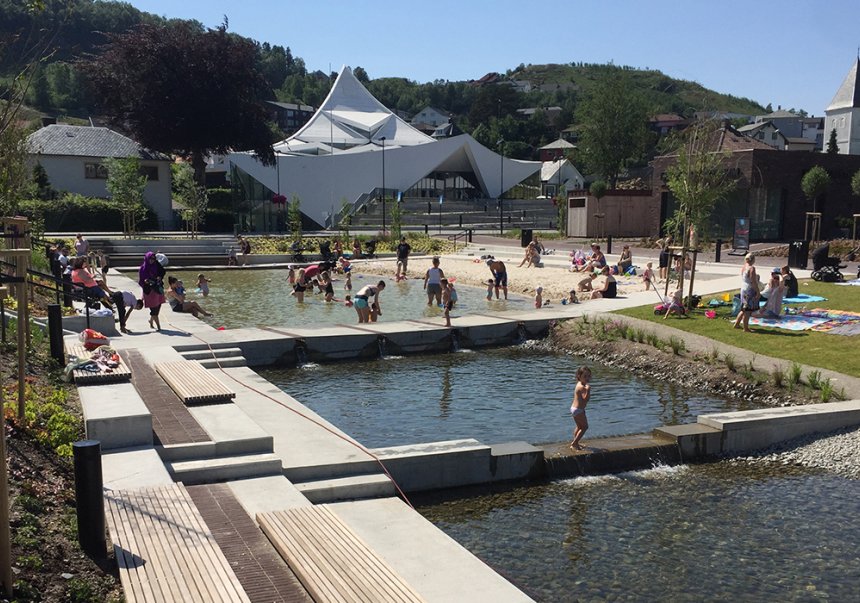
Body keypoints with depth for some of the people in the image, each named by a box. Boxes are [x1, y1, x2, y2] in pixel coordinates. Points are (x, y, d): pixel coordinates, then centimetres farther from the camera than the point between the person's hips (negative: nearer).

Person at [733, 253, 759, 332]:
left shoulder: (743, 267, 9)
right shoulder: (751, 268, -17)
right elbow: (753, 282, -19)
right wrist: (758, 292, -15)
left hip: (743, 290, 9)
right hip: (750, 290, -9)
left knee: (744, 309, 20)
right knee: (748, 310, -2)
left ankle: (737, 324, 26)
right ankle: (746, 328, 3)